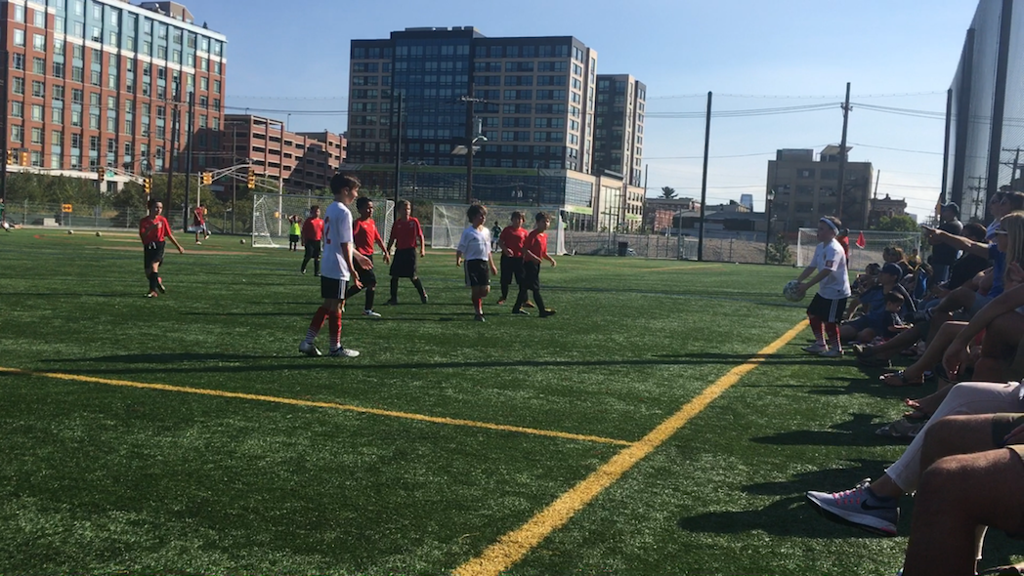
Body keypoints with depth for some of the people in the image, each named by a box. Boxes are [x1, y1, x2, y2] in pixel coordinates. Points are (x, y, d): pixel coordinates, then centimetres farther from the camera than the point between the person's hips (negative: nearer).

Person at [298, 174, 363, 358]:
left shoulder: (331, 209, 13)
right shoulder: (344, 212, -16)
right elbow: (345, 245, -19)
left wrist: (359, 256, 29)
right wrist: (352, 270, -16)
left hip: (327, 267, 9)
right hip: (339, 269, -9)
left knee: (327, 306, 15)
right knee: (335, 308, 1)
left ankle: (308, 342, 15)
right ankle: (336, 348, 12)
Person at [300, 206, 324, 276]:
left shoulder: (321, 221, 9)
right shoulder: (308, 220, -2)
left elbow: (323, 232, 15)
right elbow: (303, 231, -1)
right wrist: (303, 240, -6)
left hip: (317, 241, 4)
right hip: (309, 241, -4)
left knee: (317, 258, 5)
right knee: (308, 255, -8)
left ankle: (316, 272, 11)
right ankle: (303, 268, 16)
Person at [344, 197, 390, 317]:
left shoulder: (372, 222, 12)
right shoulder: (358, 223, -13)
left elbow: (378, 238, 20)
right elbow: (350, 239, -22)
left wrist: (386, 252, 17)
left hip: (369, 256, 9)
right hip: (362, 257, -9)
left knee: (363, 283, 15)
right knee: (372, 281, -10)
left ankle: (343, 297, 27)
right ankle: (368, 310, 1)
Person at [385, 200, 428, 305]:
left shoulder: (414, 221, -2)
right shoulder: (397, 223, 5)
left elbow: (420, 235, 2)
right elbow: (392, 239, 11)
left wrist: (422, 249, -6)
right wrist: (387, 251, 8)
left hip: (410, 251, -3)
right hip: (399, 251, 3)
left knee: (413, 276, -2)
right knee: (394, 275, 1)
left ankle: (423, 294, 18)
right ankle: (393, 298, 10)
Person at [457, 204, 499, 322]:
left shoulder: (486, 231, 13)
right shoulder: (468, 232, -5)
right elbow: (460, 248, -8)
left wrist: (492, 265, 23)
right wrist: (458, 259, -27)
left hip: (484, 263, 5)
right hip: (472, 262, -5)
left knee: (486, 290, -1)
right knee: (475, 289, -3)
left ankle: (477, 300, 30)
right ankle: (478, 313, 9)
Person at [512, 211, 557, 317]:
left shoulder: (544, 236, 13)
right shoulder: (533, 234, -14)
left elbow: (543, 253, 20)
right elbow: (524, 249, -19)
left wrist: (551, 259, 5)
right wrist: (534, 257, -29)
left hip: (536, 264, 9)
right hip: (530, 263, -9)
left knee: (525, 287, 14)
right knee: (536, 288, -7)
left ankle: (517, 308, 21)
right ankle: (542, 310, -7)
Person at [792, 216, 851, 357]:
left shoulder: (834, 249, -23)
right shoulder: (820, 247, 7)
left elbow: (826, 271, -32)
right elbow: (812, 267, 10)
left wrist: (806, 286, -33)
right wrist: (798, 281, -1)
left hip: (836, 291, -10)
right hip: (824, 290, 10)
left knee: (829, 320, -5)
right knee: (813, 313, 15)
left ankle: (836, 348, 13)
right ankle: (820, 343, 29)